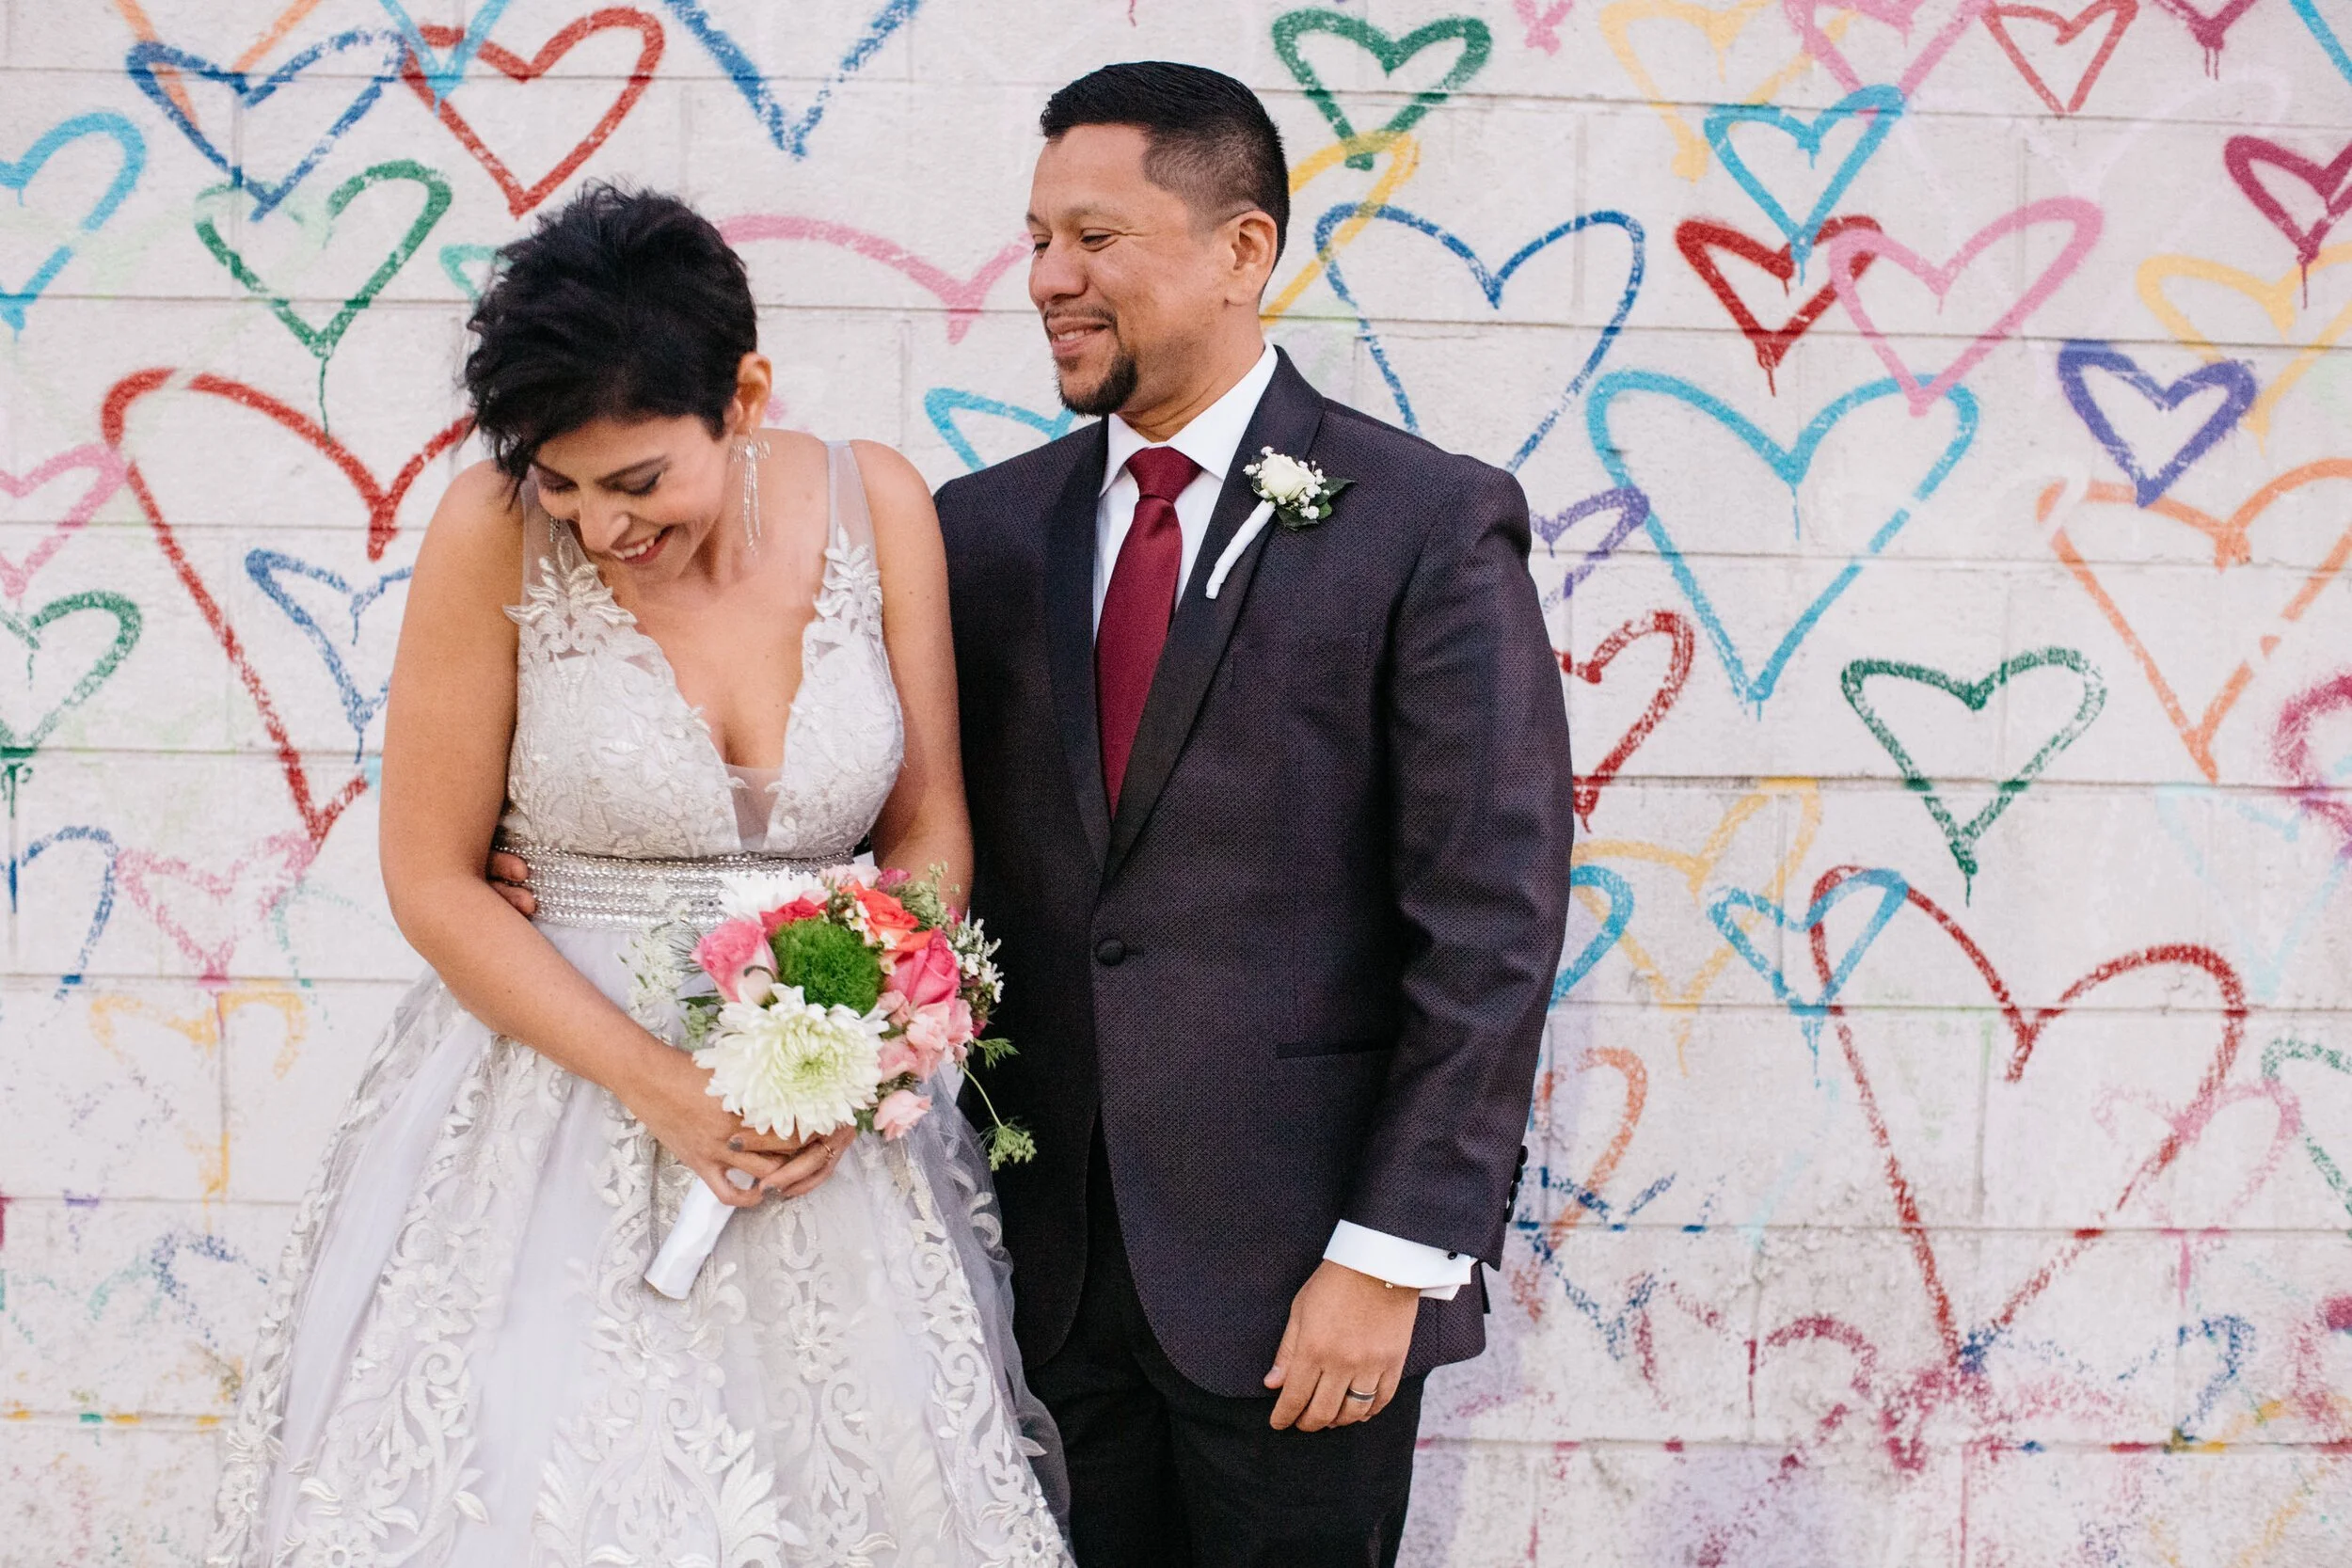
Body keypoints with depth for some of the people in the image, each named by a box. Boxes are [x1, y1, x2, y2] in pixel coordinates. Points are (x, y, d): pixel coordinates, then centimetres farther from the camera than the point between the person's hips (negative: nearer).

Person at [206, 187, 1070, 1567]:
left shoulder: (875, 507, -5)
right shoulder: (498, 530, -12)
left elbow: (931, 825, 2)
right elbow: (433, 880, -7)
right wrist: (658, 1085, -16)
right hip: (555, 1105, -2)